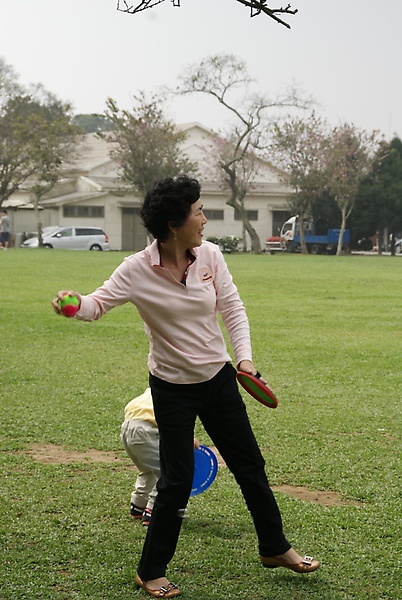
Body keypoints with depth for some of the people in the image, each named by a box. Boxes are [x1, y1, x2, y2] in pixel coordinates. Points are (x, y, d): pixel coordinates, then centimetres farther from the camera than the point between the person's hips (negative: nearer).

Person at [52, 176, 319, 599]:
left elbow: (232, 308, 0)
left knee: (250, 466, 14)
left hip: (219, 379, 5)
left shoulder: (210, 256, -7)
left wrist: (243, 356, -12)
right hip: (173, 388, -4)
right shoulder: (137, 269, -18)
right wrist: (77, 303, -44)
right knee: (177, 481, -4)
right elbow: (101, 302, -21)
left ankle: (274, 549, 34)